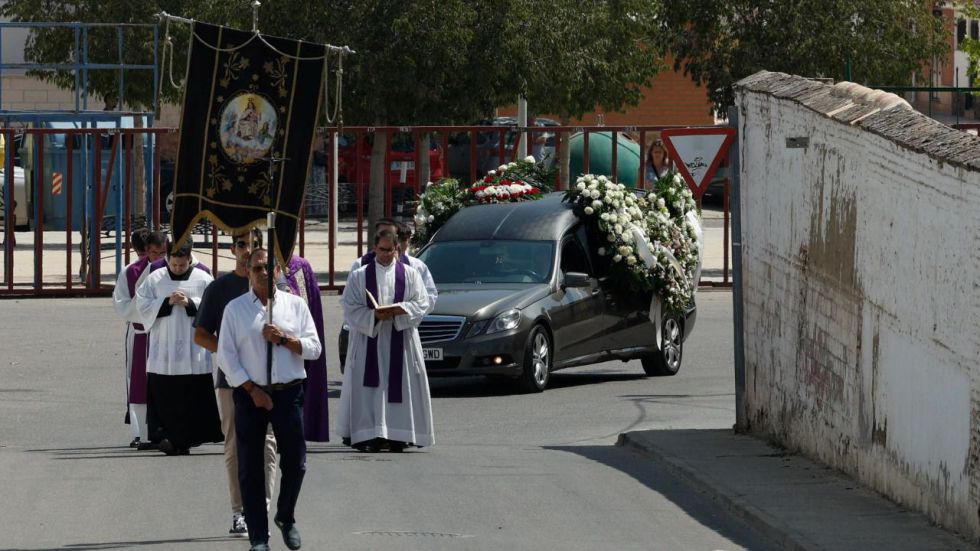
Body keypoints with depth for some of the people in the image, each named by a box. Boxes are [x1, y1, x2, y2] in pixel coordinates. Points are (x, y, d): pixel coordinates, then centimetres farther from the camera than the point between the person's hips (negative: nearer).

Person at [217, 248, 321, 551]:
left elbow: (314, 348, 2)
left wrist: (283, 338, -14)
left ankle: (286, 518, 27)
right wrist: (253, 391, -8)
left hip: (288, 392, 1)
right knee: (250, 469, 1)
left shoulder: (295, 305, 7)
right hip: (249, 393, -1)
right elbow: (226, 356, -1)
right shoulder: (235, 309, 3)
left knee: (294, 463, 2)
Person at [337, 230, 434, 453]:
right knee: (369, 387, -7)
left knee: (401, 385, -3)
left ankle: (398, 435, 0)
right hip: (369, 340, -1)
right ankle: (370, 436, -8)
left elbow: (421, 303, 2)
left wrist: (399, 309, -16)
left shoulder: (410, 274, 9)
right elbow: (350, 308, 1)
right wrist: (374, 315, -15)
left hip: (401, 340, 1)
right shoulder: (359, 276, 8)